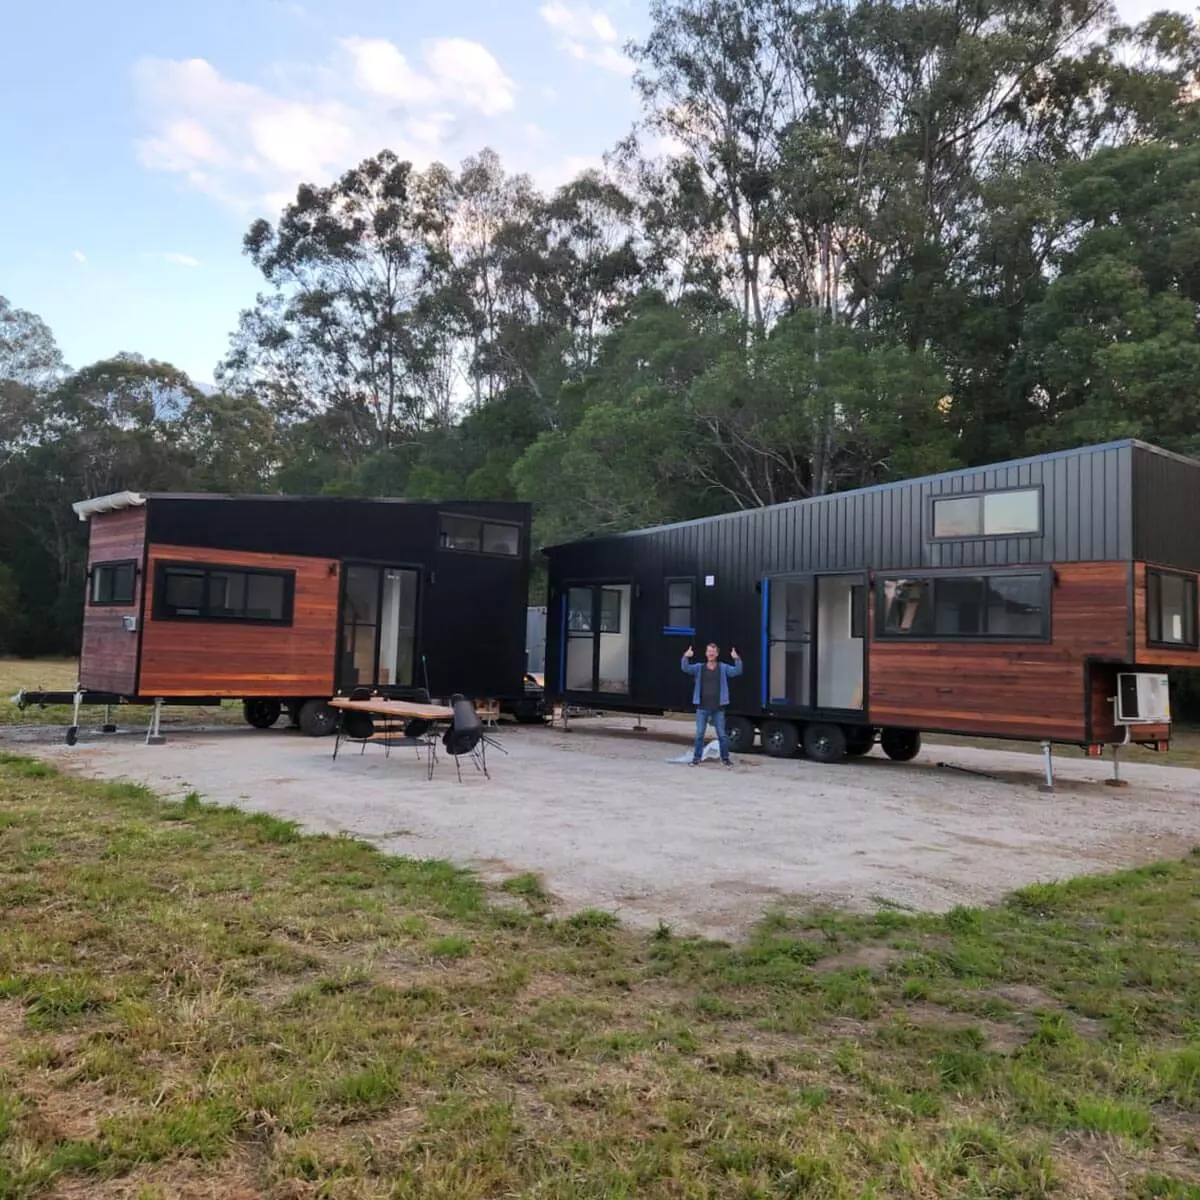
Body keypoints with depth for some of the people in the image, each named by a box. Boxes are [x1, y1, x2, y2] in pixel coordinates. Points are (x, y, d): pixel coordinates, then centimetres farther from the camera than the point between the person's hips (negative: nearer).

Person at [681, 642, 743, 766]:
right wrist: (686, 657, -31)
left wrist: (737, 659, -29)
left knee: (722, 734, 6)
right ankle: (696, 757, 13)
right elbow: (686, 668, -11)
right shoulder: (699, 667, 3)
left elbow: (737, 671, -10)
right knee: (699, 734, 4)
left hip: (718, 708, 0)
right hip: (702, 707, 0)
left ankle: (725, 758, 18)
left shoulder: (723, 667, 3)